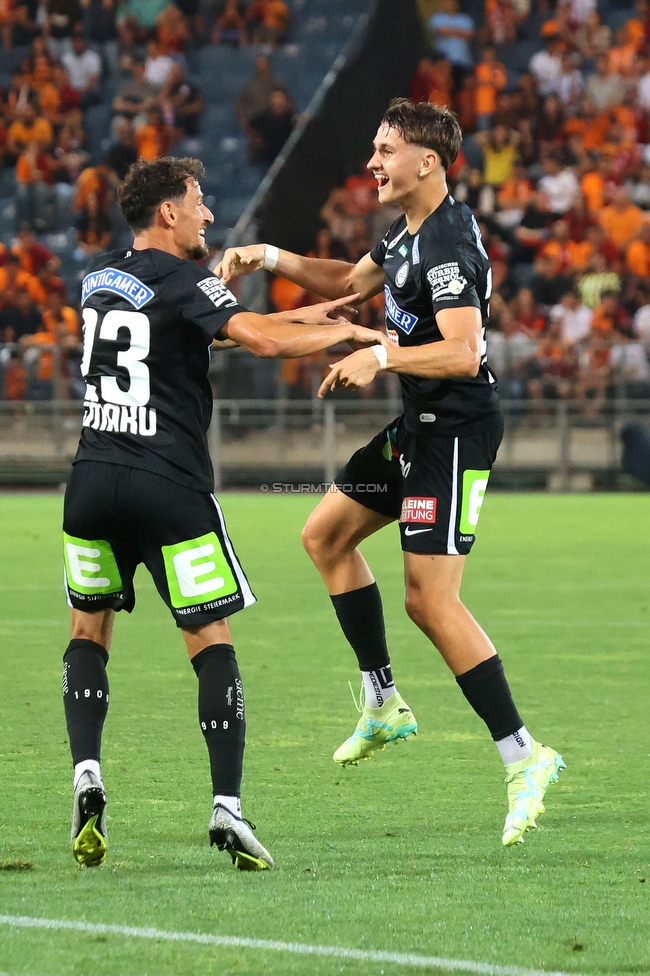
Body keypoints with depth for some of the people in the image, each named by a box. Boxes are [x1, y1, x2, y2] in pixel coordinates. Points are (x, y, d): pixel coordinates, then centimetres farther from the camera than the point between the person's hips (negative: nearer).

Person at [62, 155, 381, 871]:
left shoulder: (98, 277, 15)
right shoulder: (182, 281, -6)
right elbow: (259, 340, -20)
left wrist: (294, 318, 25)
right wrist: (348, 333, -5)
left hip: (93, 483, 5)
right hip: (170, 487, -5)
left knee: (88, 631, 17)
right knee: (211, 638, 1)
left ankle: (87, 776, -3)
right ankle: (227, 806, -8)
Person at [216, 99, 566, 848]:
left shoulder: (448, 246, -21)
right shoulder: (409, 232, 11)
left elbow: (463, 353, -30)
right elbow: (351, 282, 29)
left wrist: (382, 356, -32)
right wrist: (269, 258, 20)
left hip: (454, 433, -11)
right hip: (418, 427, 11)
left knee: (431, 602, -14)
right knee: (325, 536, 19)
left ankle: (523, 757, -11)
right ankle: (383, 705, 23)